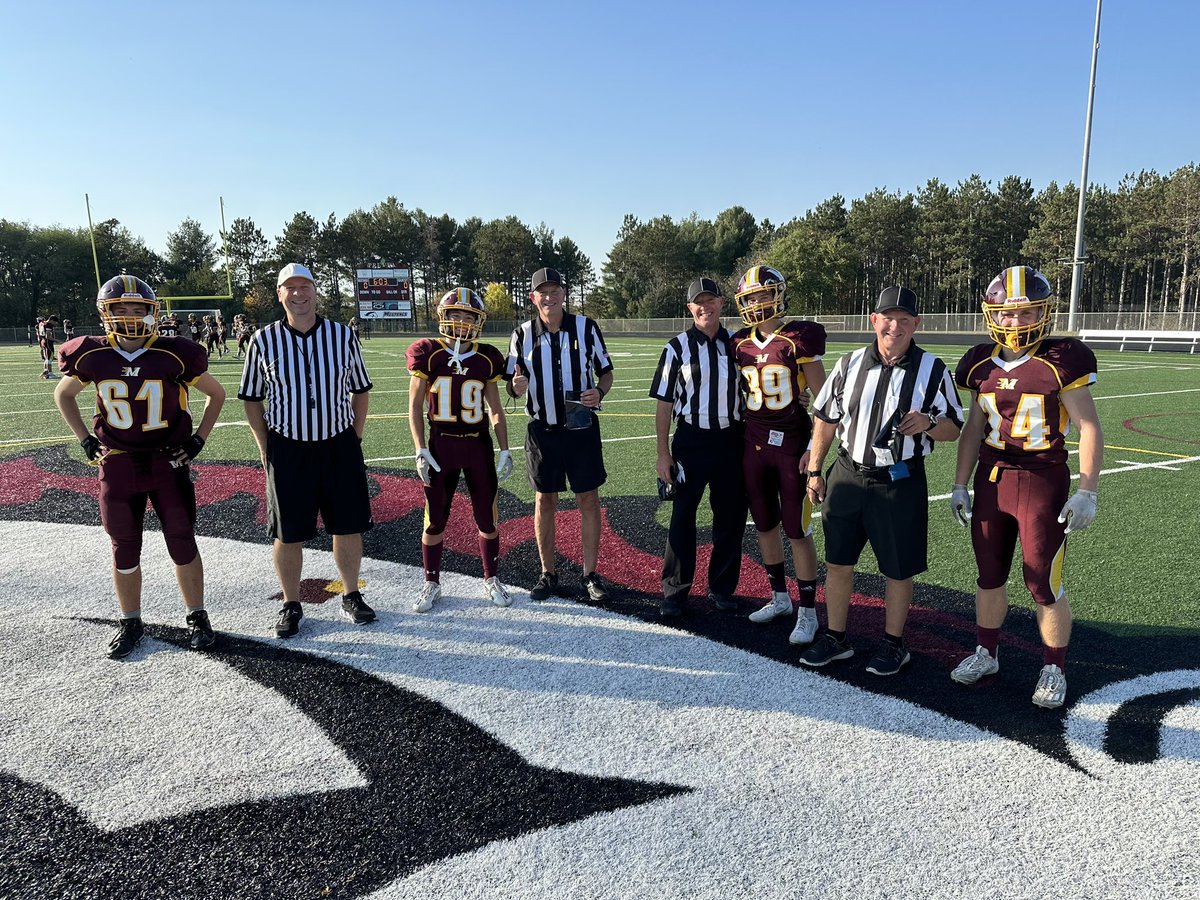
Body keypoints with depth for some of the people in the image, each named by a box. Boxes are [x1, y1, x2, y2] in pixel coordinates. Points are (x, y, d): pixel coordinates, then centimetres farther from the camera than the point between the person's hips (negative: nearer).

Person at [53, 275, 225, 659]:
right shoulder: (93, 357, -3)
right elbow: (63, 394, 16)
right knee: (124, 550, 11)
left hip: (169, 462, -2)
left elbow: (216, 393, 5)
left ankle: (197, 617, 21)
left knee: (182, 544, 5)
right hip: (118, 465, 2)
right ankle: (130, 623, 28)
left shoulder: (174, 356, -10)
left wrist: (198, 439, -2)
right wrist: (85, 439, 6)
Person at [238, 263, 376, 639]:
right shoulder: (264, 341, -3)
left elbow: (360, 390, 9)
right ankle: (291, 605, 24)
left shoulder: (342, 336, 0)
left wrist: (355, 437, 4)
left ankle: (351, 596, 27)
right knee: (288, 535, 7)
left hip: (339, 446, 1)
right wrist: (264, 447, 2)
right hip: (287, 449, -1)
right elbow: (251, 398, 6)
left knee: (349, 528, 8)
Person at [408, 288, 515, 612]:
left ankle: (492, 580, 25)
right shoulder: (429, 355, -3)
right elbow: (415, 406, 0)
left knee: (487, 518, 8)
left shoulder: (486, 359, 2)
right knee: (435, 520, 6)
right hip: (441, 445, -1)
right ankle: (432, 584, 23)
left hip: (478, 445, 2)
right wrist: (421, 451, -7)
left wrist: (505, 451, 3)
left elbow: (496, 410, 9)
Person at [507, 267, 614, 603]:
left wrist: (599, 392, -16)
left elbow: (606, 372, 6)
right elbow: (512, 385, 7)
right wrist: (517, 387, -17)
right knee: (545, 501, 8)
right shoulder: (522, 334, 1)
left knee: (589, 500, 3)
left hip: (582, 427, -1)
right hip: (542, 430, 1)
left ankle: (591, 574, 15)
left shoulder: (586, 328, -2)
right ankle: (548, 574, 21)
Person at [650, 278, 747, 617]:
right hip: (691, 440, -3)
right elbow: (664, 404, -2)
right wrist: (663, 454, -5)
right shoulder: (678, 348, -3)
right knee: (682, 517, 3)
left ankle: (722, 588, 26)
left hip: (730, 439, 3)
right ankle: (674, 591, 16)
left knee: (731, 518, 10)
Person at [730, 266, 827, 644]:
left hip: (791, 443, -6)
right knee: (765, 525, 14)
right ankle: (780, 598, 32)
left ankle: (808, 612, 13)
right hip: (754, 444, 6)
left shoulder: (799, 339, -8)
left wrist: (814, 448, -13)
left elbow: (821, 398, -7)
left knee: (797, 531, -1)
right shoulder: (741, 343, 8)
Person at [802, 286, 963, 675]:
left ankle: (893, 644, 28)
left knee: (897, 570, 8)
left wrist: (928, 423, -22)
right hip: (848, 475, 3)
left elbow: (953, 429, 0)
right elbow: (826, 419, 10)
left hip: (900, 482, -2)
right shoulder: (850, 364, 3)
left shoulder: (932, 370, -3)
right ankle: (835, 638, 26)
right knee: (837, 563, 10)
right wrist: (814, 471, 9)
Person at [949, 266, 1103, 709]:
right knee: (989, 575, 15)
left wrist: (1086, 492, -12)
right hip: (991, 478, 5)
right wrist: (959, 485, 11)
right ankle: (986, 653, 32)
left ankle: (1054, 670, 22)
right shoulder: (982, 365, 4)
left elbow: (1089, 428, -8)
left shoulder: (1061, 362, -10)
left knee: (1045, 585, 3)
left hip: (1043, 483, -5)